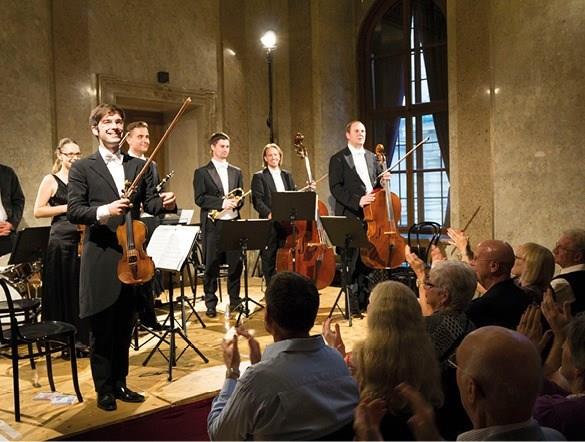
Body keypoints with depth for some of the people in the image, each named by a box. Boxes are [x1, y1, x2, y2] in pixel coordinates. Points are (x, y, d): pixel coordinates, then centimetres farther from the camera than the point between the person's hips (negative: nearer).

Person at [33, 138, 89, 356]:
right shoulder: (51, 180, 0)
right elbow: (38, 211, -6)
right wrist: (68, 207, -13)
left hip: (85, 239, 4)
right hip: (62, 239, -4)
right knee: (64, 290, 2)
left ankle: (83, 338, 18)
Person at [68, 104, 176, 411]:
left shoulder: (139, 166, 10)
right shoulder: (82, 168, -1)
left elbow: (150, 204, 4)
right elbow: (73, 211, -8)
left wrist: (165, 203, -18)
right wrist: (103, 211, -26)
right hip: (101, 258, -4)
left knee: (124, 328, 15)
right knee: (102, 330, 6)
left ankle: (119, 383, 30)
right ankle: (104, 389, 22)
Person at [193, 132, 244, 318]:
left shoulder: (236, 172, 16)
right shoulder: (202, 172, 3)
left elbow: (241, 196, 15)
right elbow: (200, 198, -6)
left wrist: (236, 201, -8)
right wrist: (221, 202, -18)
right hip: (213, 225, -3)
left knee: (236, 264, 5)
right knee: (211, 266, 2)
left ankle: (235, 301, 19)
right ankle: (210, 304, 13)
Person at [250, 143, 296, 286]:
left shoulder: (287, 175, 18)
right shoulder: (259, 176, 2)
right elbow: (257, 201, -8)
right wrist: (268, 213, -23)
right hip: (269, 224, -4)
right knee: (269, 258, 0)